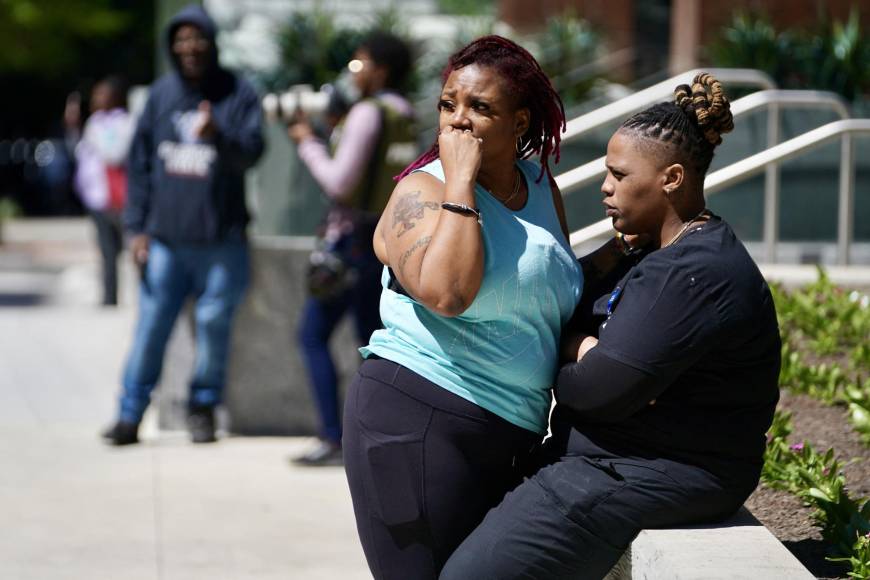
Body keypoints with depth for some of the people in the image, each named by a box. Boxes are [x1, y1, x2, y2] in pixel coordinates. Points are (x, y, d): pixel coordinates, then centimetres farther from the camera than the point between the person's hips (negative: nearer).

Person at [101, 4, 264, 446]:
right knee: (150, 327, 0)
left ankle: (203, 409, 15)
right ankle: (131, 413, 4)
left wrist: (218, 136, -33)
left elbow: (251, 152, -12)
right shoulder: (161, 94, 8)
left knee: (214, 326, 3)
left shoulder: (237, 94, 1)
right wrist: (136, 226, 4)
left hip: (221, 241, -2)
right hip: (165, 239, 2)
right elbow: (139, 162, 10)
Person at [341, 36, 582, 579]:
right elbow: (445, 293, -26)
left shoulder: (540, 187, 13)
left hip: (510, 438, 7)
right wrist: (461, 180, -20)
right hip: (416, 419, -7)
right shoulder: (423, 190, -7)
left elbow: (557, 289, 28)